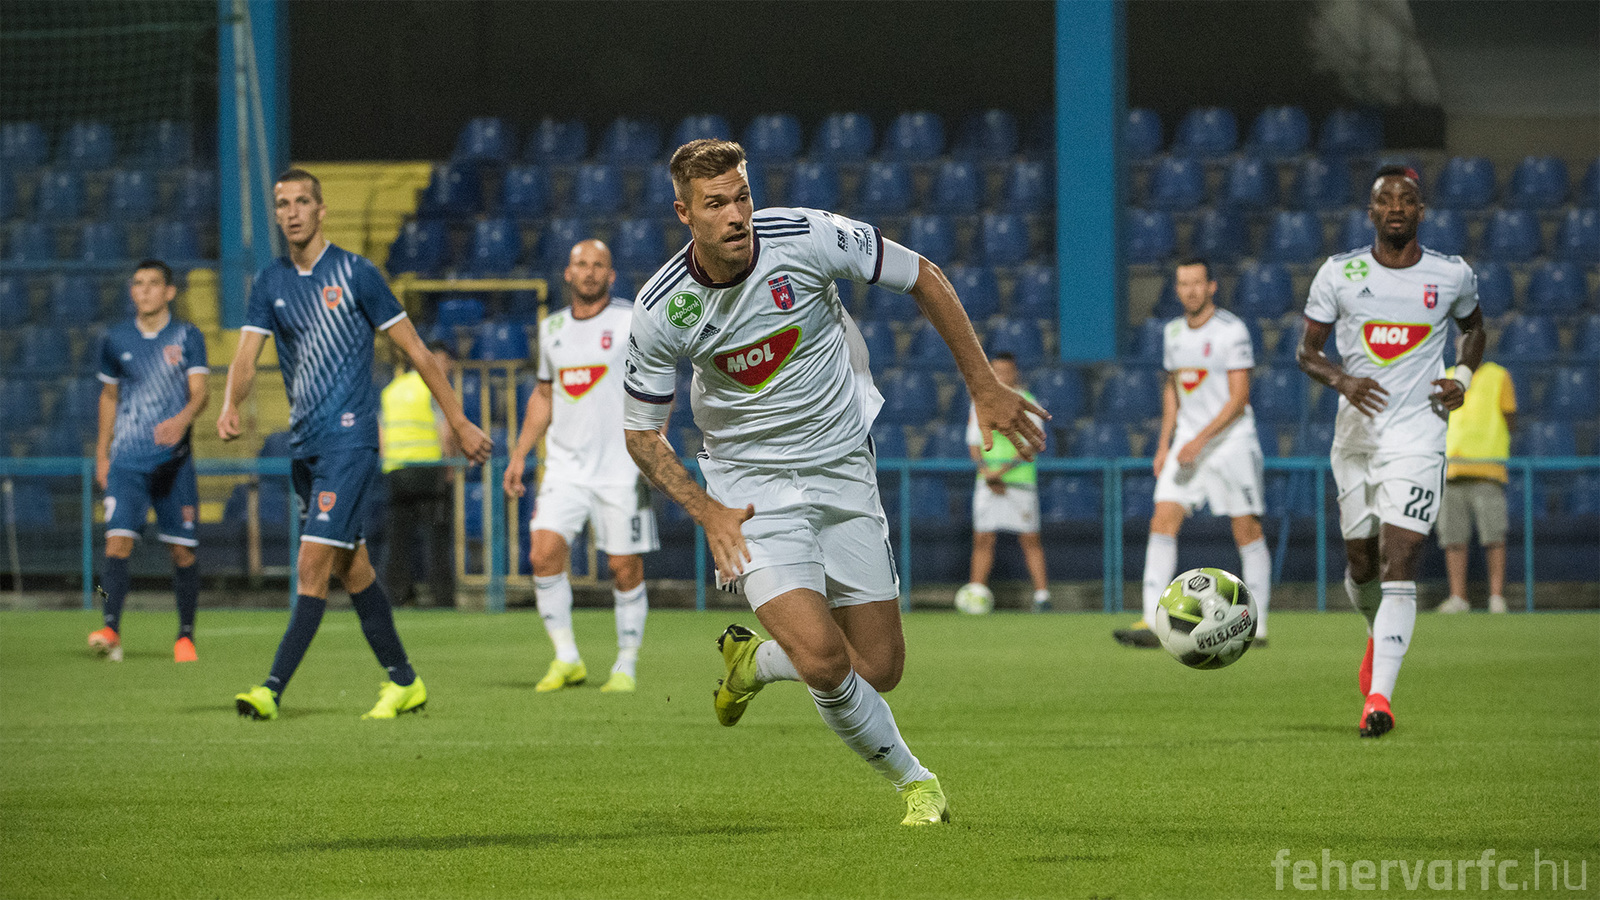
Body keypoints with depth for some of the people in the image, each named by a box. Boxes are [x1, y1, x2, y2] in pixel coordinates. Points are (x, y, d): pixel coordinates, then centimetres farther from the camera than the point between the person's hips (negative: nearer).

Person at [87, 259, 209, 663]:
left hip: (174, 459, -1)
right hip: (127, 459, 1)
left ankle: (185, 635, 15)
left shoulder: (187, 337, 1)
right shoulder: (116, 340, 9)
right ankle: (111, 629, -22)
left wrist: (183, 419, -31)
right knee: (117, 541, -16)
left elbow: (200, 391, -10)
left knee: (182, 550, 1)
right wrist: (101, 453, 19)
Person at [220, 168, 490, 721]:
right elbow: (247, 355, 1)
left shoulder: (354, 273, -5)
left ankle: (273, 690, -19)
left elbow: (414, 350, 0)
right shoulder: (270, 283, 9)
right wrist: (231, 406, -22)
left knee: (313, 565, -14)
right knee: (351, 567, 11)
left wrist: (459, 422, 2)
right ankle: (403, 682, 22)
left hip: (349, 436, -6)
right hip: (304, 442, 6)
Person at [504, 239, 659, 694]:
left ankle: (626, 665, 13)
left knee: (626, 569, -1)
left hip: (622, 469, -4)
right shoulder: (552, 328, 12)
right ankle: (566, 659, -2)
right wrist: (519, 455, 19)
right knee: (545, 554, -12)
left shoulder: (633, 320, -2)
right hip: (565, 466, 4)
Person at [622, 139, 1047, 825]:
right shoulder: (661, 311, -15)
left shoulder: (809, 238, -17)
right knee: (823, 660, -20)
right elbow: (641, 432, -1)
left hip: (843, 470, 2)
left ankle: (754, 662, 33)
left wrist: (985, 388, -1)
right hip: (752, 487, -2)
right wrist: (705, 511, -14)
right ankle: (911, 778, 8)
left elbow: (923, 278, -2)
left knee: (878, 669, 2)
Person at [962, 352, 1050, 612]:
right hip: (988, 481, 3)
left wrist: (1002, 470, -17)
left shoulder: (1027, 404, -1)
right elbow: (974, 442, 9)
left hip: (1020, 479, -3)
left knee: (1030, 539, -3)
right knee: (982, 539, -1)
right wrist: (986, 473, -7)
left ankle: (1042, 595, 1)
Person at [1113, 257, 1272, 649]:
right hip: (1188, 440, 6)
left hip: (1231, 439, -6)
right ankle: (1152, 623, -14)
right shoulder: (1173, 332, 10)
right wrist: (1164, 444, 14)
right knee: (1163, 520, -8)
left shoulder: (1232, 331, -11)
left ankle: (1257, 625, 10)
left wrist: (1200, 440, -21)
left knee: (1246, 529, -1)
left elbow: (1238, 398, -15)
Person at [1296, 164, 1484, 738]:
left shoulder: (1452, 276, 1)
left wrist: (1463, 377, 2)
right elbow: (1306, 351, 5)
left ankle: (1378, 697, -19)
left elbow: (1474, 327, 22)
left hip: (1417, 437, -2)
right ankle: (1379, 635, 46)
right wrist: (1342, 380, -15)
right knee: (1361, 562, 11)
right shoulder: (1339, 274, 0)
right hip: (1356, 431, 2)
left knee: (1398, 566, -14)